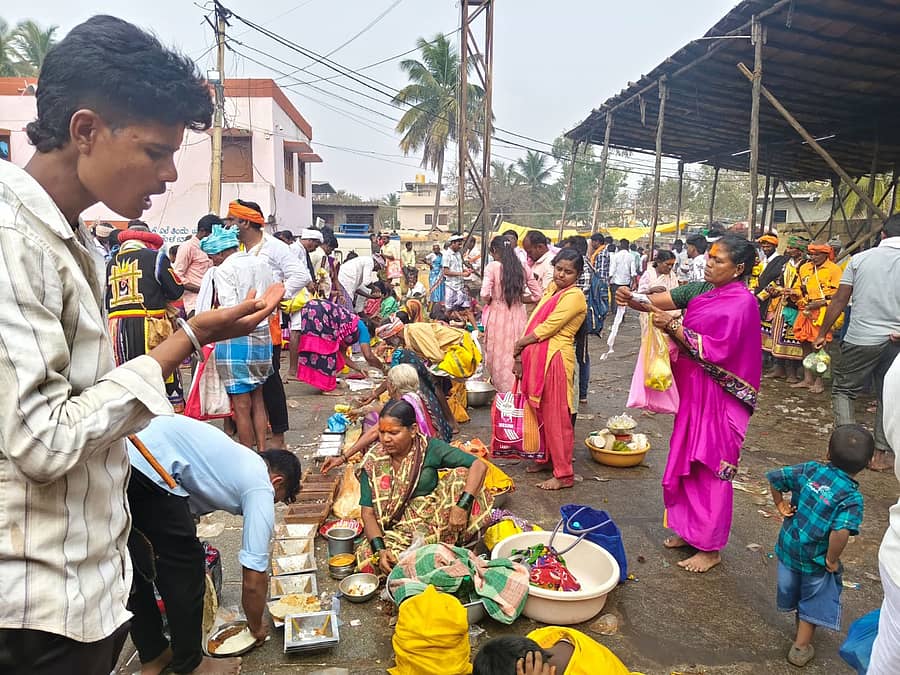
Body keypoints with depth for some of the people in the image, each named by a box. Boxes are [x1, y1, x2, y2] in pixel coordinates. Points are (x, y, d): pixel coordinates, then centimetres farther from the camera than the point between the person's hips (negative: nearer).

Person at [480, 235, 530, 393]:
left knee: (498, 354, 9)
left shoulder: (492, 266, -9)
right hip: (518, 314, 4)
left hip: (498, 315, -4)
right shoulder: (521, 268, 4)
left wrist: (489, 301, 5)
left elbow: (485, 295, -17)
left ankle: (502, 388, 15)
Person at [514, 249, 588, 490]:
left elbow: (547, 328, -16)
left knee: (556, 416, -2)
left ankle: (564, 474, 7)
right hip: (536, 358, 8)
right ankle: (547, 458, 33)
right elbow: (534, 322, 11)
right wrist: (520, 355, 3)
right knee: (541, 411, 16)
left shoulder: (574, 296, -11)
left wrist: (520, 343, -4)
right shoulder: (551, 289, 14)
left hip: (555, 359, -8)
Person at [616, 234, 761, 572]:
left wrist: (673, 327, -26)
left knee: (712, 468, 2)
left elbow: (714, 349, -21)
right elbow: (658, 301, -2)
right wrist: (631, 299, -20)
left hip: (718, 397, -7)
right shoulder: (700, 290, 7)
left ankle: (710, 547, 15)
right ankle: (690, 530, 31)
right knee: (688, 462, 15)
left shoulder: (742, 303, -14)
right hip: (691, 390, 7)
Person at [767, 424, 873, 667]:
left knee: (794, 590, 29)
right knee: (813, 601, 19)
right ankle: (801, 647, 31)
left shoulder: (810, 470, -10)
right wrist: (832, 560, -19)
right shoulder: (852, 497, -22)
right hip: (815, 560, -5)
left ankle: (801, 625, 54)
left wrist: (780, 504, 7)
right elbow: (841, 532, -35)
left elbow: (775, 477, -6)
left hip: (788, 547, 5)